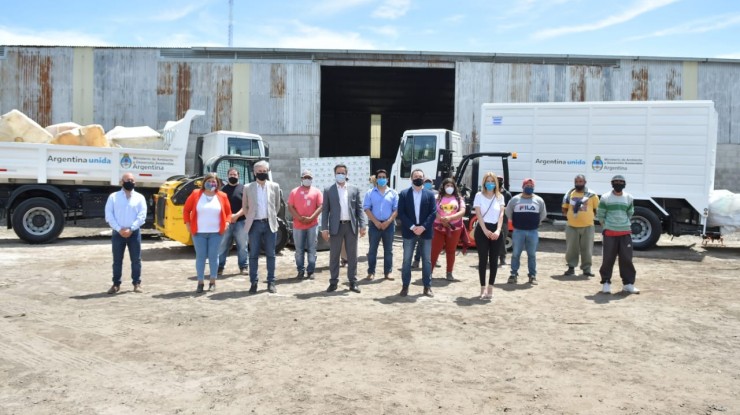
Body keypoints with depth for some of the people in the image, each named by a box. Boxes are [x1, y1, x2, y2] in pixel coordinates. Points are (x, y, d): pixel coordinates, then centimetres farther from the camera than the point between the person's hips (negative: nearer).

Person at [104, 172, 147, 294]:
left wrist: (130, 229, -13)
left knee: (136, 260, 4)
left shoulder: (139, 197, 5)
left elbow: (142, 216, -3)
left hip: (134, 233, 0)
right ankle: (116, 284, 16)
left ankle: (137, 283, 13)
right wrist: (119, 229, -13)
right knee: (117, 260, 7)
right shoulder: (113, 196, 5)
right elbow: (109, 215, -3)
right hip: (118, 233, 0)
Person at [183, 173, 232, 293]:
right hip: (199, 232, 0)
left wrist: (227, 223, -3)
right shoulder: (196, 194, 1)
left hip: (216, 232, 0)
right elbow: (186, 209, 8)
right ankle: (200, 282, 11)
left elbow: (228, 212, 12)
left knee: (213, 256, 3)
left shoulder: (222, 196, 3)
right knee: (200, 256, 3)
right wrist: (187, 224, 1)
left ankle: (213, 282, 15)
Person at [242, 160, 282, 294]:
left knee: (270, 254, 4)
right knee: (253, 255, 2)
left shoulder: (274, 186, 5)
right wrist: (250, 218, 6)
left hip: (270, 224, 1)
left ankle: (271, 282, 10)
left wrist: (272, 217, 8)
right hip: (255, 224, 0)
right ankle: (253, 282, 9)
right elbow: (244, 206, 12)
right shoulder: (248, 188, 3)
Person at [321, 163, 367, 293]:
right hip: (336, 226, -1)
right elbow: (325, 210, 2)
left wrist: (362, 225, -5)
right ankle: (333, 282, 13)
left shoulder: (354, 189, 8)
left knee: (352, 255, 6)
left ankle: (353, 282, 13)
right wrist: (324, 228, -6)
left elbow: (359, 208, 5)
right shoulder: (328, 190, 4)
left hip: (351, 226, 1)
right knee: (334, 256, 4)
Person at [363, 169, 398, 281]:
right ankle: (371, 272, 8)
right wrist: (375, 222, -12)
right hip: (374, 224, -1)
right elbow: (366, 208, -2)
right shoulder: (370, 193, 4)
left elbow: (396, 209, 1)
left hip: (389, 224, 1)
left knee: (388, 250, 5)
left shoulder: (393, 193, 6)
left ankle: (387, 272, 11)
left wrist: (388, 222, -11)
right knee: (372, 249, 2)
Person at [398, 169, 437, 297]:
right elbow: (401, 213, -4)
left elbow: (433, 213, -1)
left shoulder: (430, 194, 5)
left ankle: (427, 287, 13)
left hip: (425, 232, 1)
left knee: (427, 260, 6)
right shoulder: (404, 194, 2)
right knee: (407, 260, 3)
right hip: (409, 231, -1)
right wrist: (412, 227, -14)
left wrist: (423, 227, -13)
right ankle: (405, 286, 10)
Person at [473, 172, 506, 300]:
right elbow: (478, 214, -6)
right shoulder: (479, 195, 0)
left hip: (496, 230, 3)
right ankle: (483, 288, 3)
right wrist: (485, 231, -16)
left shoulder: (500, 197, 8)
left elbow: (501, 214, 1)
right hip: (482, 230, -2)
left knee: (493, 260, 4)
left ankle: (490, 288, 12)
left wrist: (498, 230, -13)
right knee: (483, 259, -2)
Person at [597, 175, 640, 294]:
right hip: (609, 233, -3)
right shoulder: (605, 198, -1)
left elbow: (630, 214, 20)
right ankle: (606, 282, 10)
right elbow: (600, 215, 3)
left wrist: (624, 225, 11)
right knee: (607, 258, -2)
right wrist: (606, 227, -1)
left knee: (626, 258, 3)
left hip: (625, 232, 3)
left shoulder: (629, 198, 8)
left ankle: (628, 284, 12)